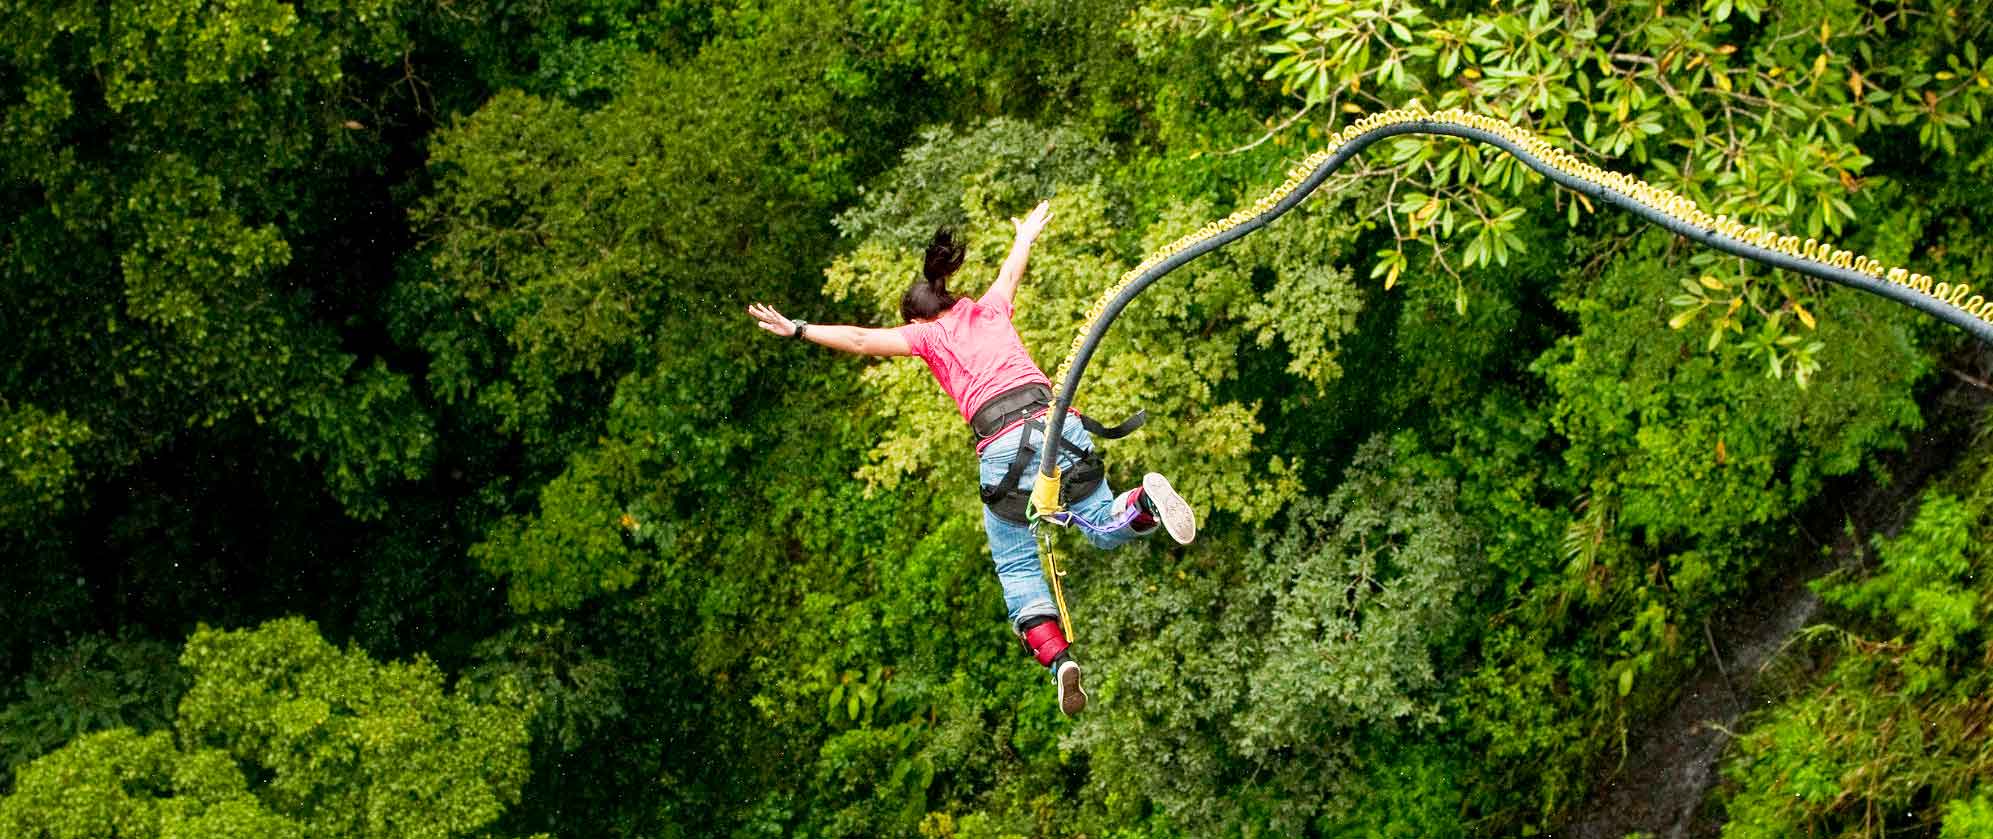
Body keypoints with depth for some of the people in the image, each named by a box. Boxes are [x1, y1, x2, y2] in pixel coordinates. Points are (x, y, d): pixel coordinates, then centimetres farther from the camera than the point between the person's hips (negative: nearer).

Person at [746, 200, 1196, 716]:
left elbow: (862, 340, 8)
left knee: (1017, 568, 8)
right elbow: (1011, 272, 46)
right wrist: (1026, 236, 66)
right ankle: (1144, 500, -19)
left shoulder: (928, 334, 15)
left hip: (1006, 445, -3)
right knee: (1105, 531, 16)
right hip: (1057, 420, 3)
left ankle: (1057, 658, -13)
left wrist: (799, 330, 15)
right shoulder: (988, 309, 26)